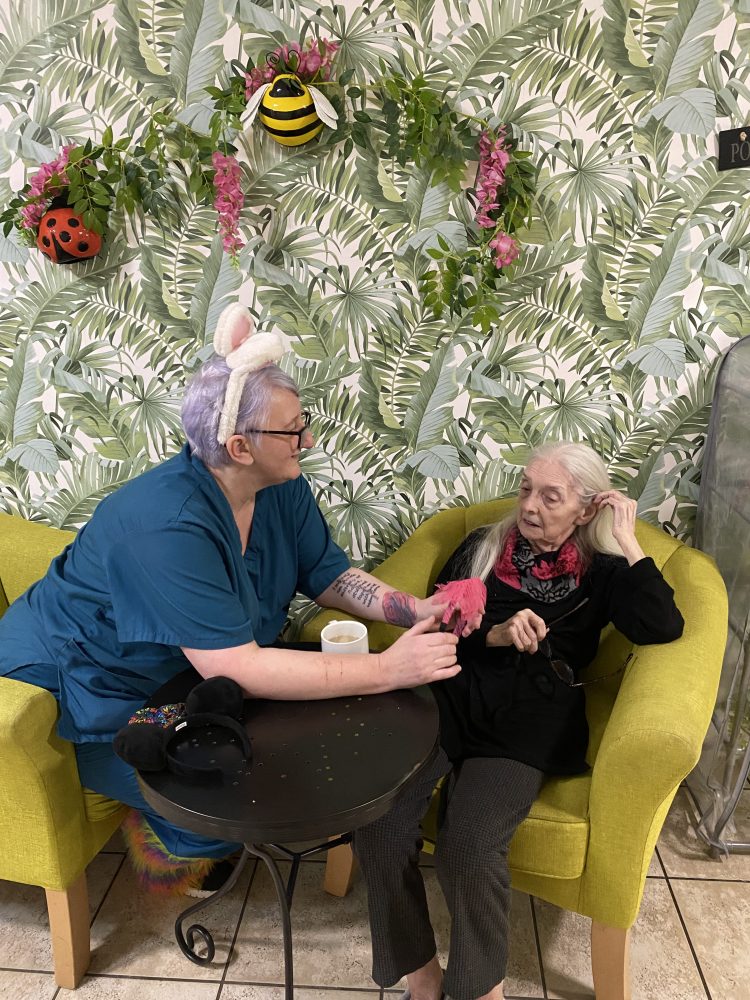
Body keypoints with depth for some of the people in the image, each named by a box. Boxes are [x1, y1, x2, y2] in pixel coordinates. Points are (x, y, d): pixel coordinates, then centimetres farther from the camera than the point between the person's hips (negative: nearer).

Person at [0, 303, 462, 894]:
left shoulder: (280, 489, -10)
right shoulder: (169, 526, -36)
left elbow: (331, 577, -4)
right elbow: (237, 670, -39)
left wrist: (417, 613, -22)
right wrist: (387, 670, -39)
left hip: (174, 677, 8)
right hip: (84, 695, -7)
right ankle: (173, 865, 12)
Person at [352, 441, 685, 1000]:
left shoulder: (600, 573, 13)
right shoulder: (481, 548, 16)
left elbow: (664, 628, -5)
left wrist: (629, 543, -1)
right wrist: (495, 635, -6)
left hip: (526, 722, -2)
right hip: (448, 699, 2)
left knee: (469, 847, -26)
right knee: (378, 824, -22)